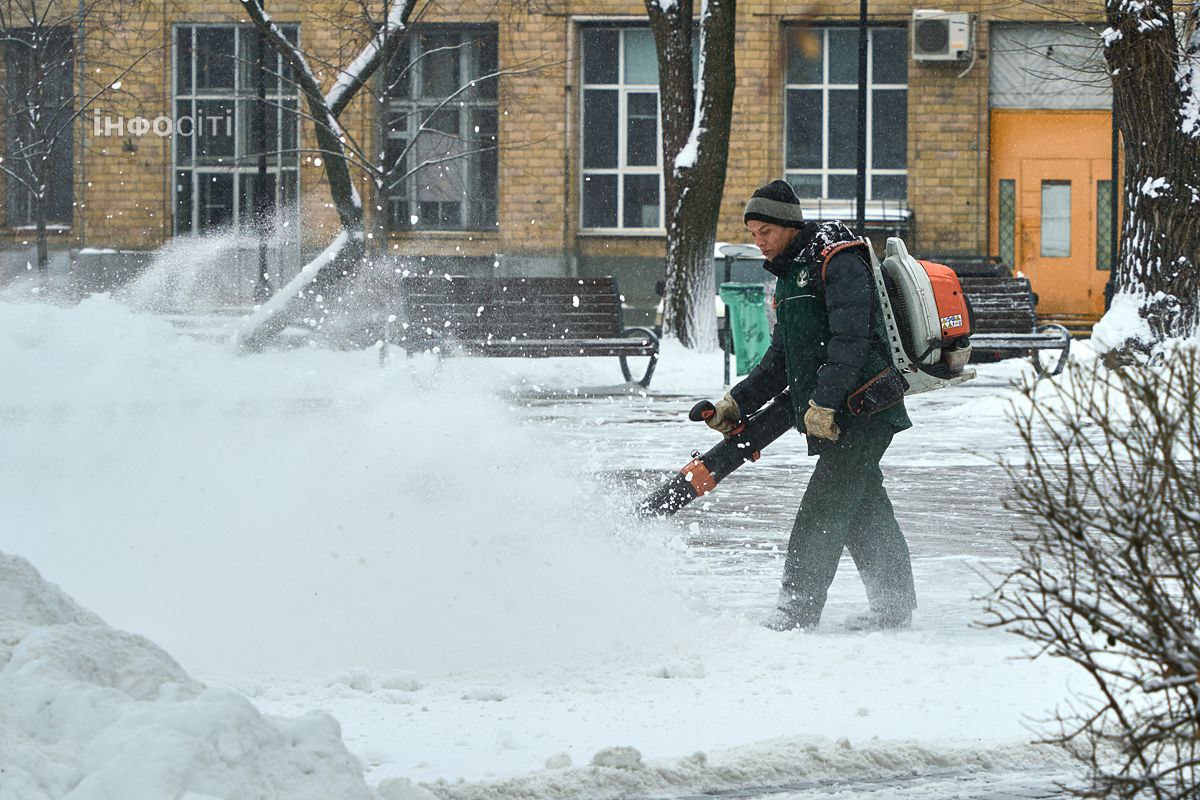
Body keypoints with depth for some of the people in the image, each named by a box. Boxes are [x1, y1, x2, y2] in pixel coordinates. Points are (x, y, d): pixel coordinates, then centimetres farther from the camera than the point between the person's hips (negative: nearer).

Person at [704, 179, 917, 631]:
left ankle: (796, 611, -15)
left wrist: (823, 402, -25)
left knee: (821, 512, -13)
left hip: (863, 410, -10)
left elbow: (851, 338, -22)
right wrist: (739, 402, 9)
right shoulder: (790, 276, 18)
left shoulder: (839, 261, -12)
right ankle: (894, 606, 20)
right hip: (835, 415, 10)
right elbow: (781, 360, 20)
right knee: (864, 510, 13)